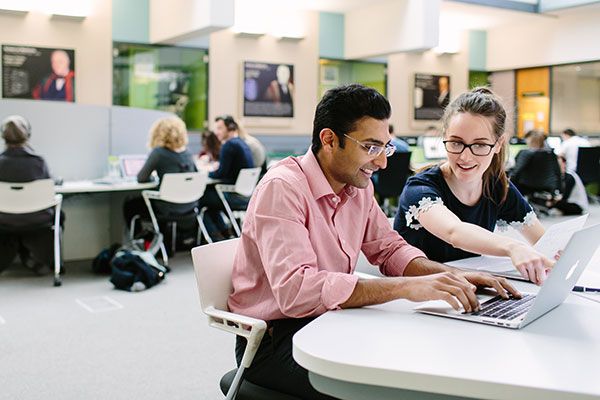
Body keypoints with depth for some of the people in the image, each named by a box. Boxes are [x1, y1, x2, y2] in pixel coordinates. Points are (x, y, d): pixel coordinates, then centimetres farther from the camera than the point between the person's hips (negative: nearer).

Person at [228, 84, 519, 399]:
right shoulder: (282, 188, -22)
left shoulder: (358, 186, 4)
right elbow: (295, 289, -33)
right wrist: (405, 287, -36)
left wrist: (453, 276, -7)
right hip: (274, 338, -7)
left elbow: (390, 249, 12)